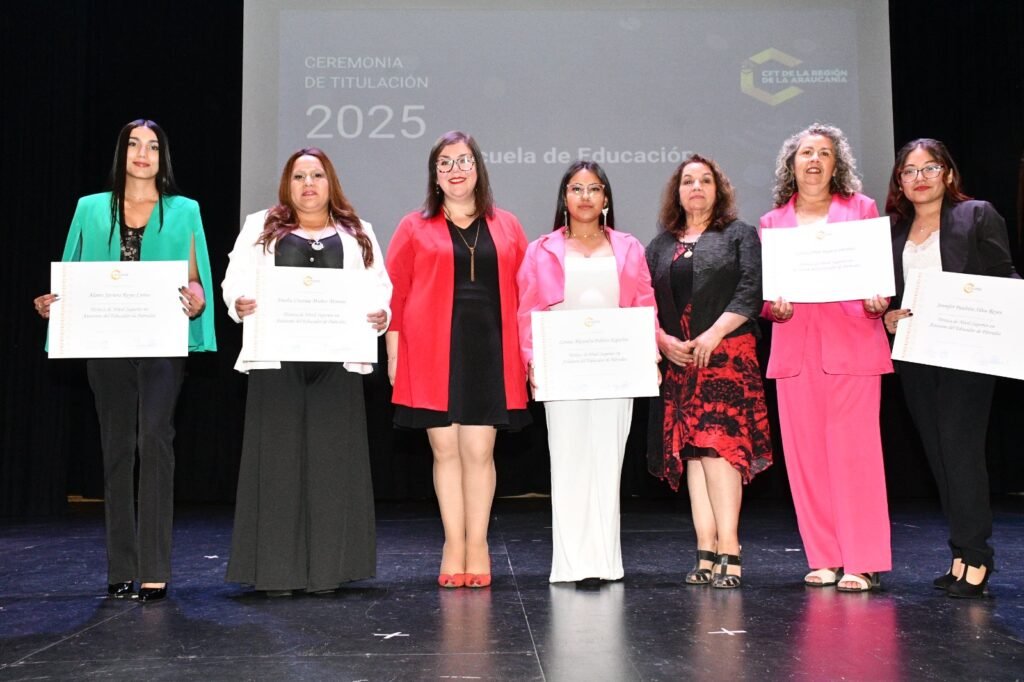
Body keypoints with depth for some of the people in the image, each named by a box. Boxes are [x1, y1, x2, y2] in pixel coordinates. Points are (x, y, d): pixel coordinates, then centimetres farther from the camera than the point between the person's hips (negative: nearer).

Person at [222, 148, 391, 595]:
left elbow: (379, 286, 11)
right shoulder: (260, 228, 15)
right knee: (279, 461, -1)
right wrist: (239, 303, -15)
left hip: (337, 361, 1)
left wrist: (379, 313, -10)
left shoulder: (357, 234, 17)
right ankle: (277, 570, 5)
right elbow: (236, 279, 7)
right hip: (277, 360, -1)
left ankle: (328, 568, 9)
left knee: (331, 460, 1)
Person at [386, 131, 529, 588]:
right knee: (446, 449, 1)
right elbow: (394, 295, 5)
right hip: (432, 354, 0)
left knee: (479, 450, -2)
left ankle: (477, 546, 7)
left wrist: (526, 352, 5)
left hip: (489, 352, 1)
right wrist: (394, 355, -2)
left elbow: (523, 292, 12)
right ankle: (454, 546, 10)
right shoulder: (414, 228, 9)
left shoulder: (506, 227, 13)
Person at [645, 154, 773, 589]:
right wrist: (663, 340, -5)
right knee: (691, 452, 0)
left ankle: (728, 552, -15)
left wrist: (713, 335, -13)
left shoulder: (739, 234, 9)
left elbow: (751, 291, -4)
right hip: (677, 361, 4)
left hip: (727, 355, -4)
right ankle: (706, 554, 2)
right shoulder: (660, 245, 19)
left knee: (718, 445, -15)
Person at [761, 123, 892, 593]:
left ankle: (862, 562, -1)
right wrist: (776, 307, -8)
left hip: (852, 344, -2)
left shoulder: (861, 209, 11)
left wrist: (877, 303, -12)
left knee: (854, 451, -7)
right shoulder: (772, 222, 15)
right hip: (795, 349, 3)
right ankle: (824, 559, 11)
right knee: (805, 454, 2)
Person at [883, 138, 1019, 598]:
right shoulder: (894, 230, 14)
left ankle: (972, 555, 1)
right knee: (939, 455, 8)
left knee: (961, 450, -8)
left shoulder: (977, 216, 2)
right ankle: (965, 555, 16)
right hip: (914, 356, 5)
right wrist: (887, 316, -5)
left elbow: (1004, 282, -2)